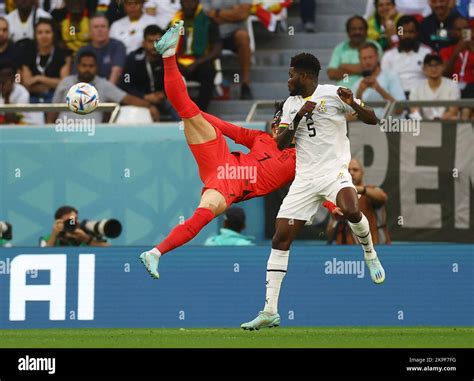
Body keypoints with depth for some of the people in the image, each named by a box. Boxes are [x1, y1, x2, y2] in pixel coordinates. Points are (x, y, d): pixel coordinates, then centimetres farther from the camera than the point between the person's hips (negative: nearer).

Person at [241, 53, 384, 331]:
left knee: (351, 211, -35)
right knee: (281, 237, -5)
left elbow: (372, 120, -3)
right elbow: (281, 144, 7)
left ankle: (370, 254, -2)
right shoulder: (291, 104, 15)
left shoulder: (333, 94, -1)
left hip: (334, 170, -5)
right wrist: (299, 117, -7)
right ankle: (270, 311, -2)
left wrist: (352, 104, -22)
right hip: (304, 179, 5)